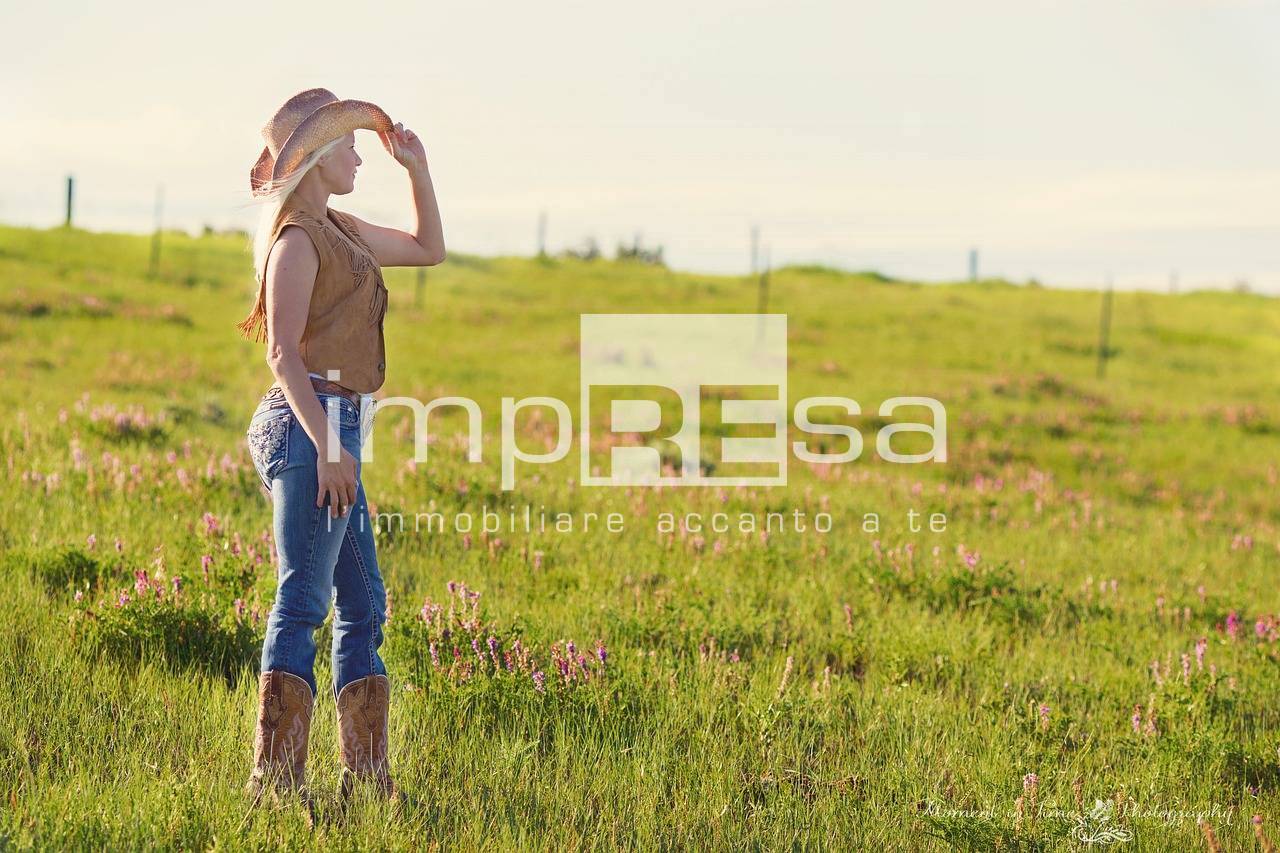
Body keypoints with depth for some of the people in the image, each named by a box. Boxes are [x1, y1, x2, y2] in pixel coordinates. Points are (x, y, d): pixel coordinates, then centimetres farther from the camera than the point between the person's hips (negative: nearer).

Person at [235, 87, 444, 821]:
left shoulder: (339, 232, 18)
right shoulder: (298, 241, -10)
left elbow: (429, 249, 30)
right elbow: (284, 352, -18)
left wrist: (419, 169, 19)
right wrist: (326, 445, -24)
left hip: (334, 430, 10)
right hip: (311, 424, -10)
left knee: (365, 605, 11)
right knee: (305, 599, -11)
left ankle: (368, 781, 15)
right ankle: (275, 780, -10)